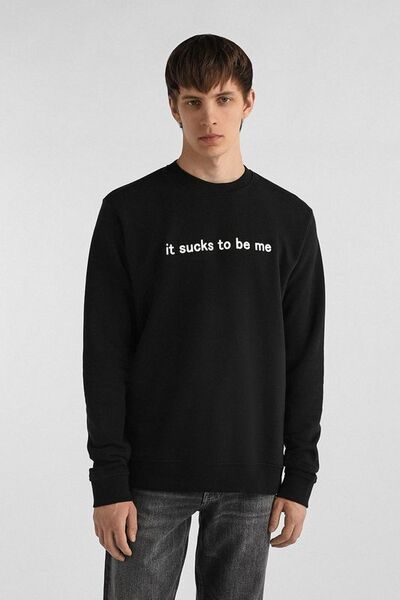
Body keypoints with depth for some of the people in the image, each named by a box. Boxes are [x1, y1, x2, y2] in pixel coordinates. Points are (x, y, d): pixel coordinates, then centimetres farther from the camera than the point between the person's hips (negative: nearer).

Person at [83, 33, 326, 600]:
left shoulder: (289, 218, 5)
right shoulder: (128, 212, -2)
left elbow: (304, 356, 7)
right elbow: (105, 354, -4)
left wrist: (300, 475, 3)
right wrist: (109, 480, -9)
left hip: (251, 480, 2)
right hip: (153, 477, -2)